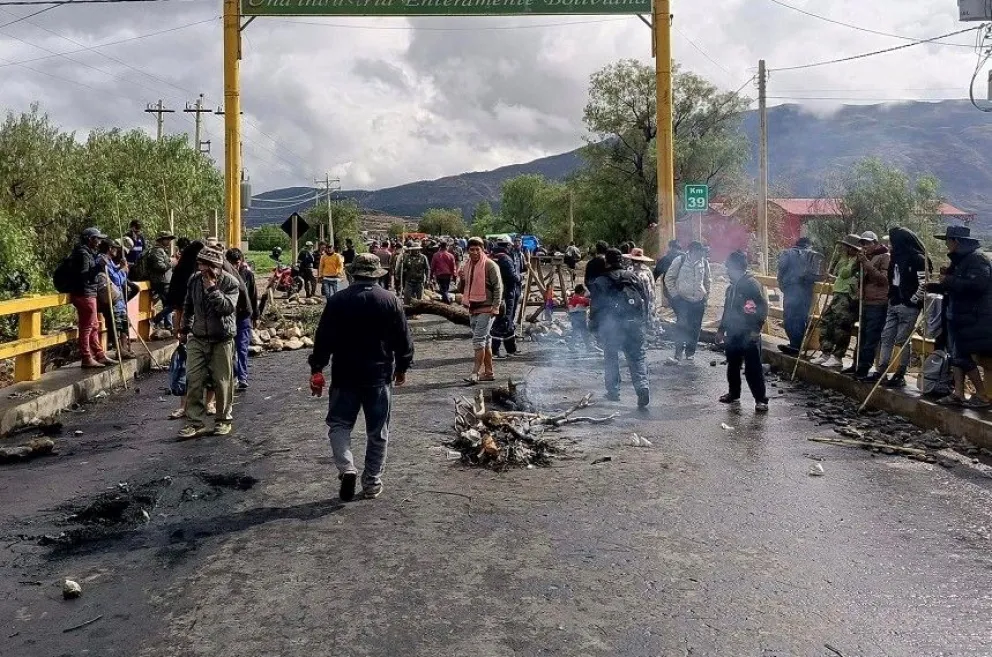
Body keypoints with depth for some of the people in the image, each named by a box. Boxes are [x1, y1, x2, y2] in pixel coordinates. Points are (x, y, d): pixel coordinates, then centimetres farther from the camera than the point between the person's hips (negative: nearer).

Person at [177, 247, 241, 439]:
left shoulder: (231, 283, -11)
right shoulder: (195, 279, 3)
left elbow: (228, 307, -25)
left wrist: (212, 288, -26)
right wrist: (184, 329, 23)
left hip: (222, 339, -4)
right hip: (197, 337, 4)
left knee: (222, 382, 4)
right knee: (194, 380, -1)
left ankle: (224, 420, 20)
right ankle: (195, 422, 5)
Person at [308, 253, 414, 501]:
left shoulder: (337, 301, -5)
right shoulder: (390, 301, -3)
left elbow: (324, 338, -4)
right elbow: (404, 339, 0)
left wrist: (316, 369, 5)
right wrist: (402, 367, 13)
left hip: (345, 375, 0)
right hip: (379, 376, 1)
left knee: (339, 424, 12)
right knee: (377, 431, 10)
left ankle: (347, 468, -10)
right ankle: (372, 483, 16)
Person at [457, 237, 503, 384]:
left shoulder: (490, 265, -9)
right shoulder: (467, 265, 14)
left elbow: (498, 287, -11)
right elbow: (462, 290, 19)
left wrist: (495, 307, -18)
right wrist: (462, 280, -2)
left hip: (486, 309, -8)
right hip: (473, 309, 8)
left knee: (478, 340, -14)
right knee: (485, 341, 13)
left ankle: (475, 373, -14)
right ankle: (489, 372, 20)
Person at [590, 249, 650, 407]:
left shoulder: (600, 281, -1)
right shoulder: (632, 277, 10)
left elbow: (595, 306, -2)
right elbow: (644, 300, 13)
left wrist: (594, 326, 7)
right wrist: (643, 320, 20)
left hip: (610, 325, -2)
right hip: (634, 323, 2)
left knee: (610, 357, 11)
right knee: (637, 356, 2)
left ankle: (613, 391, 14)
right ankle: (642, 387, -17)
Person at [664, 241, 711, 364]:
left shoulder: (704, 263, 6)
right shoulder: (680, 260, -6)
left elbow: (708, 280, 18)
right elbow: (669, 278, -2)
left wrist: (706, 295, 11)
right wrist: (675, 294, -6)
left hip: (699, 301, 4)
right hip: (682, 299, -4)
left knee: (695, 328, 7)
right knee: (681, 326, -10)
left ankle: (690, 352, 21)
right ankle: (678, 353, -7)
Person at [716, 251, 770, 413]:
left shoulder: (752, 284, -12)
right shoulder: (732, 287, 14)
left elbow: (763, 308, -16)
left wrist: (756, 329, -19)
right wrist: (721, 329, 22)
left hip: (749, 335, -8)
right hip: (733, 334, 8)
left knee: (753, 368, -5)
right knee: (732, 366, 16)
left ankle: (761, 399, 1)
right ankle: (734, 394, 30)